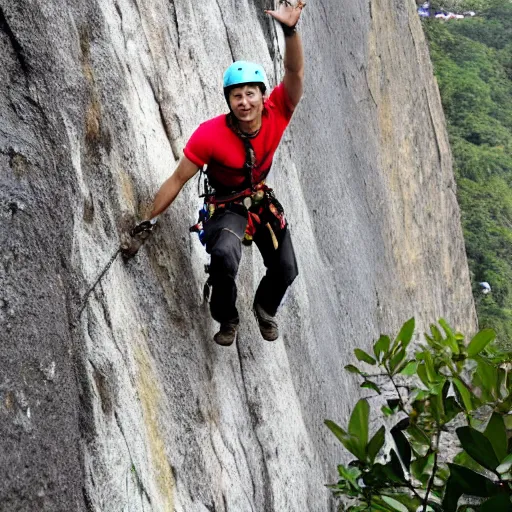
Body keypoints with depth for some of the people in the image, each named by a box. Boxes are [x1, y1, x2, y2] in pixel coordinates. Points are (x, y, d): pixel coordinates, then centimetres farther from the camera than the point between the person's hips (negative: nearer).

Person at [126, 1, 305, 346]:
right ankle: (227, 320, -6)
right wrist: (150, 221, -18)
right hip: (227, 207, -4)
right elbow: (179, 179, -21)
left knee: (285, 271, 8)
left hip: (263, 201, 4)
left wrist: (291, 30, -53)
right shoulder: (211, 134, -29)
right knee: (224, 255, -34)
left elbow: (296, 73, -36)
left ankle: (265, 309, 44)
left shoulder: (276, 116, -22)